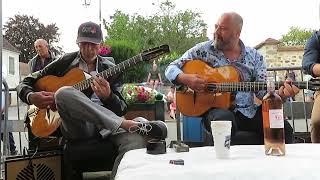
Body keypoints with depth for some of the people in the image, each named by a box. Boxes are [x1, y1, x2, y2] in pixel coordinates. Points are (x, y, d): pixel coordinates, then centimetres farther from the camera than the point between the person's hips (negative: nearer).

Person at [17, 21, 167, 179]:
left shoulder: (110, 69, 15)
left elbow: (121, 110, 7)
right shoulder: (65, 62, 14)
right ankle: (133, 125, -36)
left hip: (106, 124, 0)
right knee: (64, 93, -34)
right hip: (76, 127, 0)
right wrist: (31, 97, -7)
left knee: (136, 140, -33)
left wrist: (108, 97, -16)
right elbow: (25, 83, 17)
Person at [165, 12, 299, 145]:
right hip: (216, 108, -2)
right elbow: (170, 69, 4)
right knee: (224, 118, -38)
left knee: (284, 128, -19)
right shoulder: (203, 50, 3)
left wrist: (280, 93, -18)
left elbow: (263, 91, 4)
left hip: (248, 112, 3)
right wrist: (185, 78, -18)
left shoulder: (255, 57, 8)